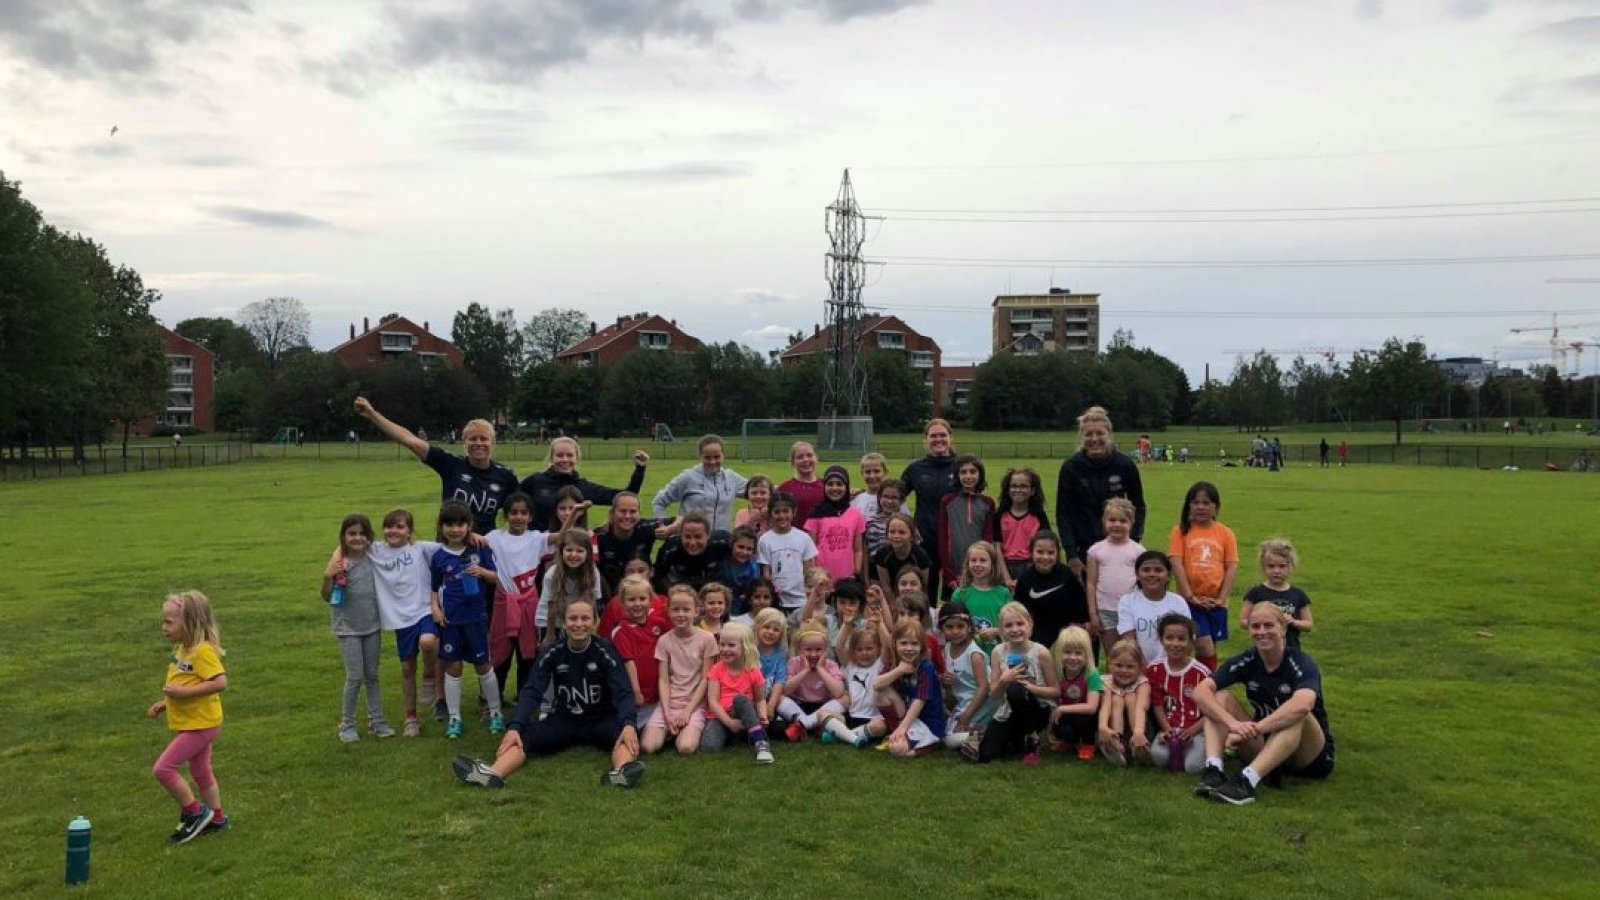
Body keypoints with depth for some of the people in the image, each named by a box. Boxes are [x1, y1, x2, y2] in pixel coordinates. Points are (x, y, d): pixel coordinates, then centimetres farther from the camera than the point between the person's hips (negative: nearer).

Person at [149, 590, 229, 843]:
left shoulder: (203, 651, -23)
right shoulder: (183, 649, 6)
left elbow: (220, 682, -31)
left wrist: (182, 692, -29)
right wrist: (164, 703, 7)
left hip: (200, 724, -10)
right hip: (192, 723, 10)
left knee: (163, 768, -9)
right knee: (200, 772, 20)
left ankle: (194, 812, 6)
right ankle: (216, 818, 34)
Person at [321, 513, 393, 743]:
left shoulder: (373, 558, -3)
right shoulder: (339, 562, -14)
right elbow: (327, 597, -11)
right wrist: (327, 577, -26)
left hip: (372, 625, 4)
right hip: (348, 628, -4)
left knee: (372, 675, 12)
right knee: (355, 677, -3)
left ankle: (376, 720, 22)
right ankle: (347, 724, 13)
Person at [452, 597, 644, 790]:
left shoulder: (605, 651, -9)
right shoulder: (552, 653, -3)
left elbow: (623, 692, -18)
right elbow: (531, 692, -10)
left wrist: (628, 724, -39)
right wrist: (514, 726, -28)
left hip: (601, 721, -2)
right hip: (563, 720, 2)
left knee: (627, 734, -35)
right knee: (522, 735, -25)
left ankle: (621, 772, -67)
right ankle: (492, 774, -54)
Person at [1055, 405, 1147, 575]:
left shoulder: (1125, 465, -6)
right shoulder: (1071, 467, -8)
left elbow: (1138, 507, 5)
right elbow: (1063, 514, -4)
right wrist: (1072, 555, -10)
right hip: (1083, 550, -1)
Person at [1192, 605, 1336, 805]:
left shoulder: (1301, 664, -18)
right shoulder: (1246, 661, -6)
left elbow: (1302, 705, -41)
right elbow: (1201, 691, -21)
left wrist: (1255, 729, -47)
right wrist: (1233, 723, -38)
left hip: (1309, 757, -4)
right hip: (1264, 746, 4)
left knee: (1297, 715, -34)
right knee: (1220, 698, -14)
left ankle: (1247, 781, -47)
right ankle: (1213, 770, -35)